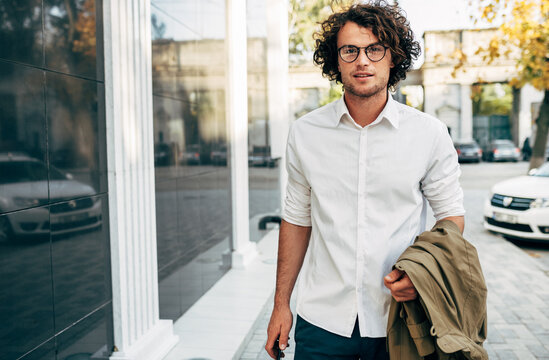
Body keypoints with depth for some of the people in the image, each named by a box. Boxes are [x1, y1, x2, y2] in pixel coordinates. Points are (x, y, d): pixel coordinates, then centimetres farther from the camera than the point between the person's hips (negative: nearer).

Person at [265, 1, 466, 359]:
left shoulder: (430, 134, -4)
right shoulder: (305, 132, 0)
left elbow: (452, 214, 4)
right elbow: (297, 218, 7)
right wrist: (282, 303, 8)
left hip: (398, 320, 0)